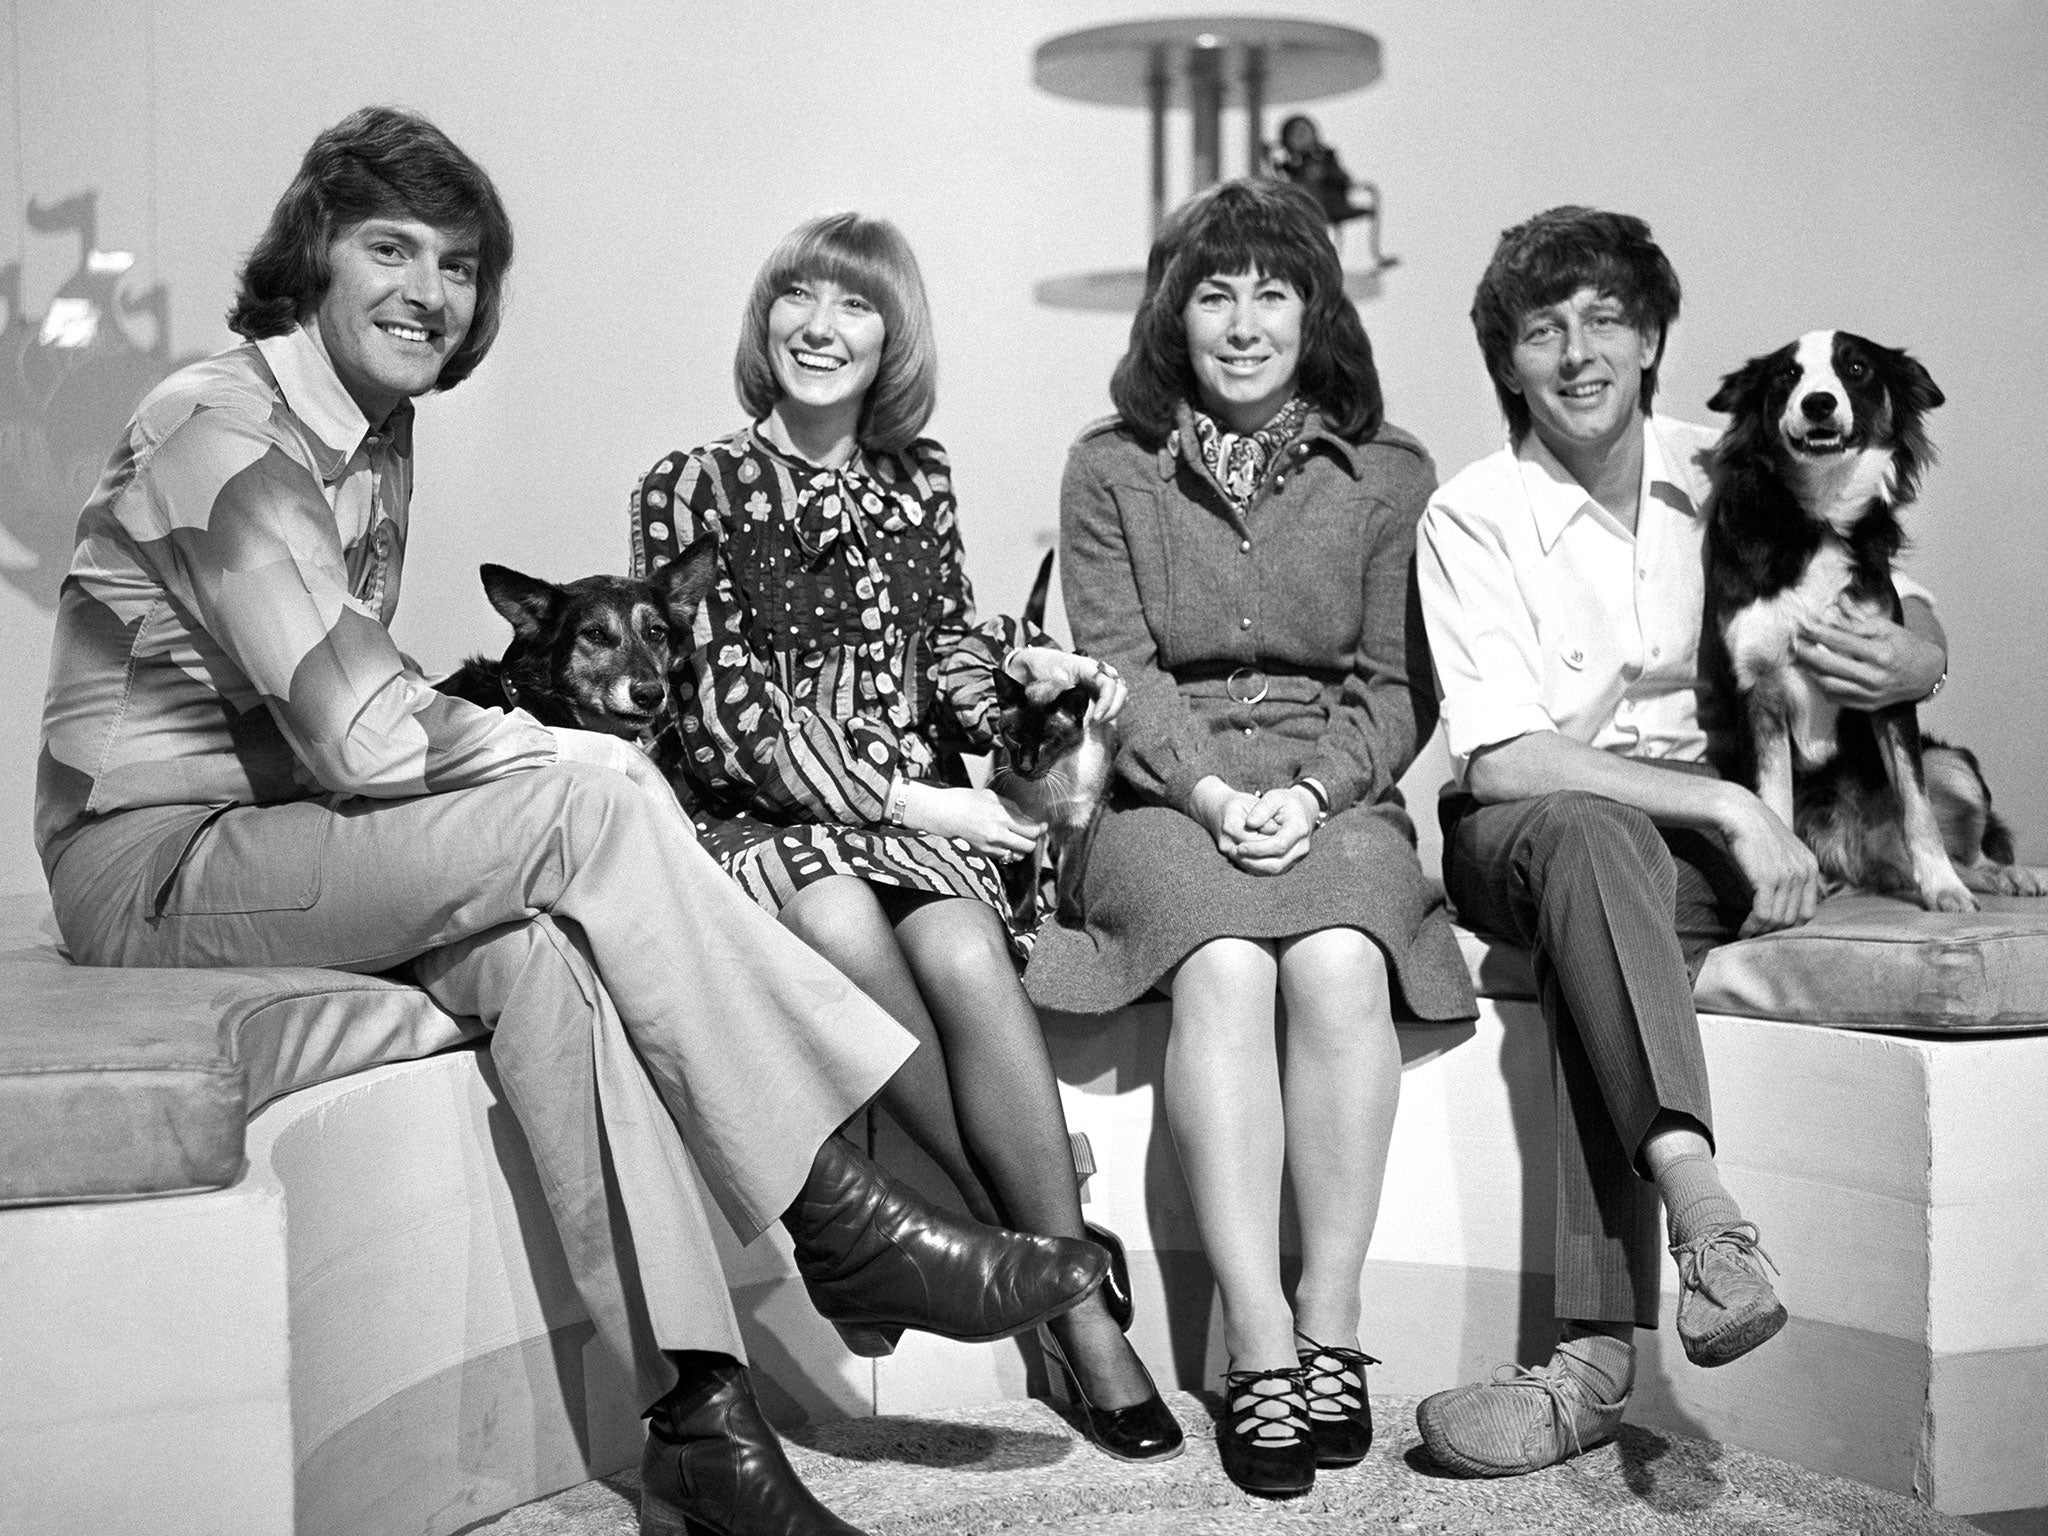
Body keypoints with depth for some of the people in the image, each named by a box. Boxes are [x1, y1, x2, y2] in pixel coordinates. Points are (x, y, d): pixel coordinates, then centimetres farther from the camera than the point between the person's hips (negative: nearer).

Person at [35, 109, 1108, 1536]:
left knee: (536, 946, -24)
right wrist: (591, 768, -13)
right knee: (595, 809, -25)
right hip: (150, 864, -8)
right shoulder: (221, 430, -16)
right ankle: (843, 1221, -18)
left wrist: (568, 769, -6)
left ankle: (698, 1416, -27)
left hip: (278, 823, 8)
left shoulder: (379, 433, 13)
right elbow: (366, 741, -24)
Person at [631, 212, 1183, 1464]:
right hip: (758, 815, -2)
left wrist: (1028, 664, -4)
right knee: (841, 924, -36)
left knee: (964, 952, -31)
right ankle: (1049, 1257, -24)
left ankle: (1077, 1302, -24)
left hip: (921, 811, 2)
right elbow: (722, 715, -6)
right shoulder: (691, 490, 3)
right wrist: (911, 803, -13)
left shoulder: (917, 479, 16)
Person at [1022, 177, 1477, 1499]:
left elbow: (1397, 688, 5)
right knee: (1224, 969, -31)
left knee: (1338, 966, -31)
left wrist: (1309, 794, -13)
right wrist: (1212, 793, -16)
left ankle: (1331, 1322, -22)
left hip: (1337, 792, 1)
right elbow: (1119, 673, 0)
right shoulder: (1111, 469, 8)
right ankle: (1257, 1342, -29)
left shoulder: (1390, 473, 9)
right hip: (1167, 793, 0)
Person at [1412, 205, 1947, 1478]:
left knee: (1600, 928, -32)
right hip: (1519, 831, -1)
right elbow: (1504, 761, -14)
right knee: (1593, 840, -37)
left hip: (1707, 832, 2)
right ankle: (1705, 1213, -50)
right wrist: (1728, 808, -21)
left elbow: (1918, 624, 14)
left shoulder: (1721, 477, 5)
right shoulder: (1472, 516, -4)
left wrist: (1914, 658, -12)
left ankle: (1599, 1358, -37)